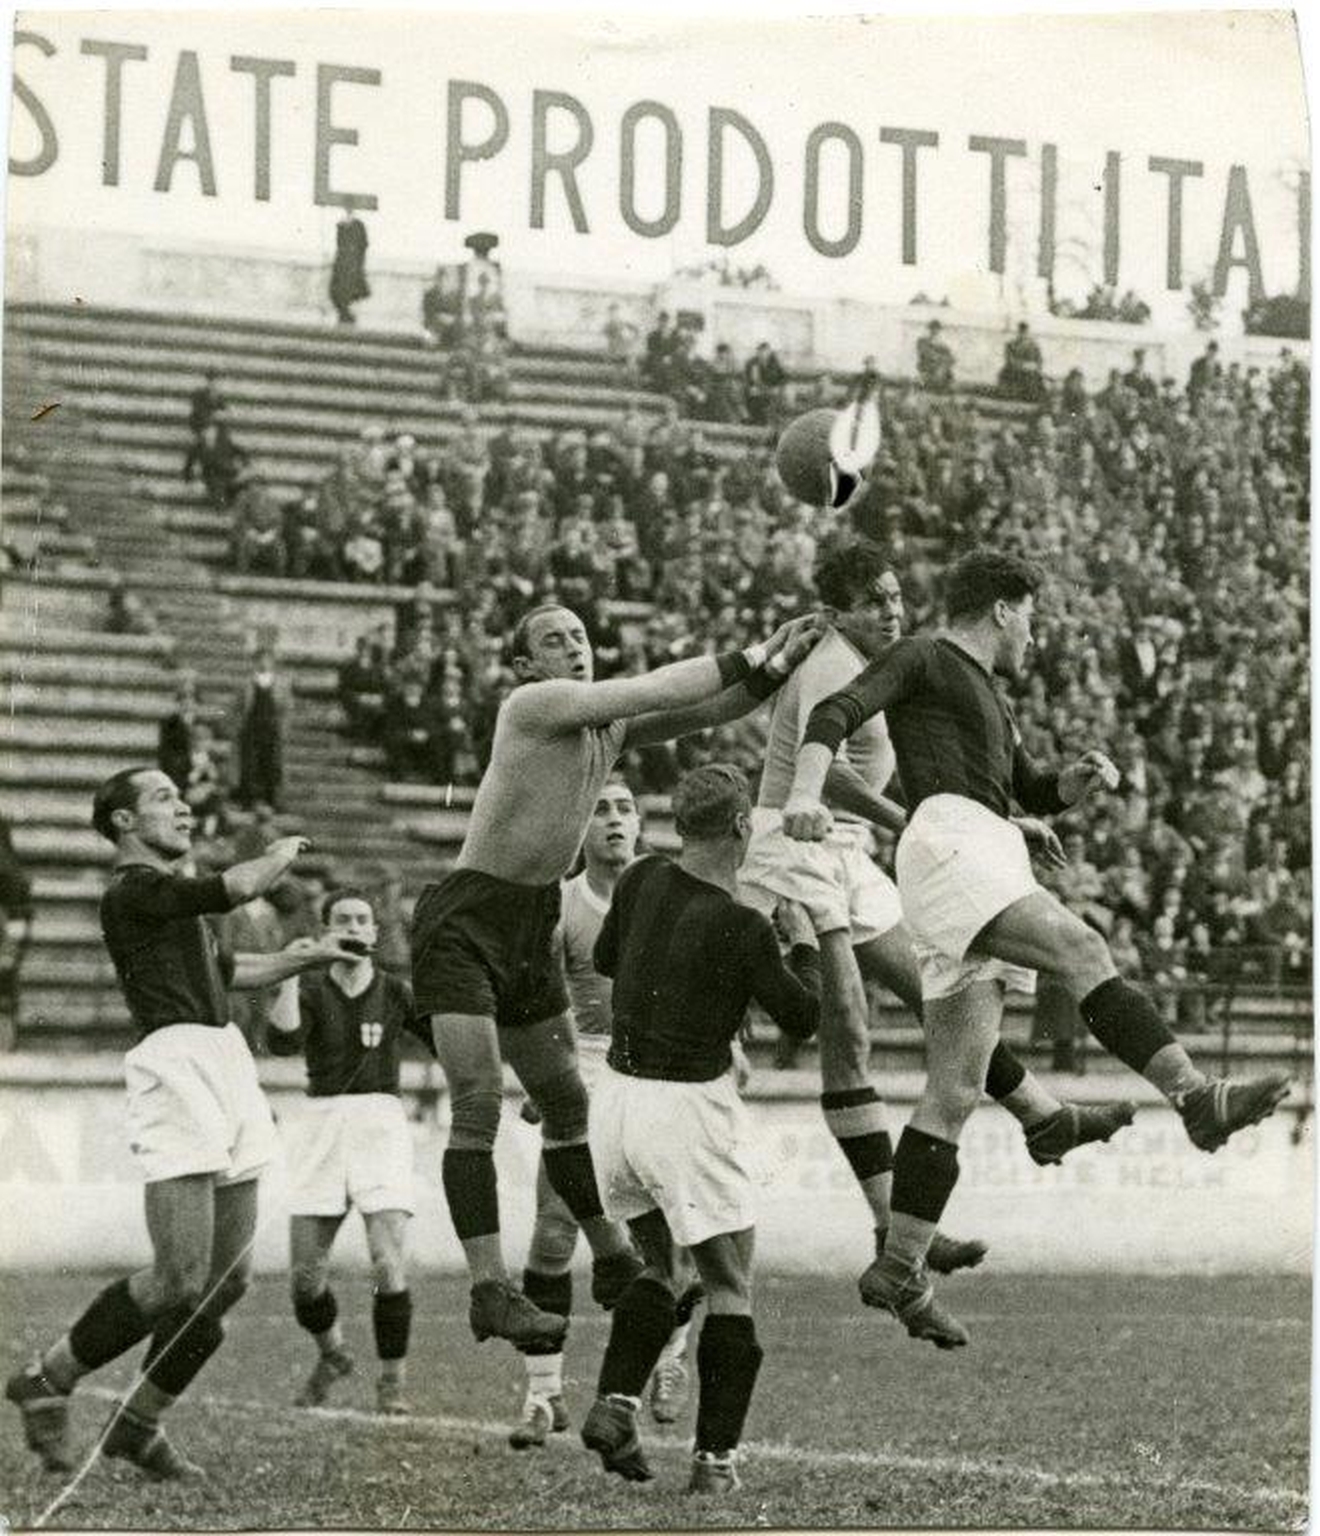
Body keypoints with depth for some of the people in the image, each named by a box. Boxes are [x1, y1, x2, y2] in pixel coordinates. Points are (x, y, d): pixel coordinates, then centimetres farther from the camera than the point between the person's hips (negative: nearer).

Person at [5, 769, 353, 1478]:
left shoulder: (174, 895, 25)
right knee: (182, 1281, -15)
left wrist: (297, 959, 38)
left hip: (225, 1065, 10)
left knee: (229, 1279, 6)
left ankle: (137, 1421, 18)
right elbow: (238, 888, -15)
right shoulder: (131, 893, -6)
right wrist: (283, 852, 4)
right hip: (176, 1065, -10)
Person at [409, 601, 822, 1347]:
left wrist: (774, 669, -14)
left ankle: (613, 1260, 29)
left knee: (568, 1100, 17)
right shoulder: (533, 706, -14)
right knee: (478, 1102, -14)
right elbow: (650, 692, -22)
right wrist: (750, 660, -16)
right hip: (465, 920, -8)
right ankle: (491, 1289, -18)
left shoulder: (611, 723, 9)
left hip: (534, 922, 8)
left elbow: (703, 711, 3)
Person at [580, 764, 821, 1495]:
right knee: (730, 1286, 7)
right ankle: (715, 1456, 2)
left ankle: (615, 1402, 3)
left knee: (655, 1263, 22)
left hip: (619, 1098, 6)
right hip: (690, 1107, -6)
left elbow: (605, 957, 17)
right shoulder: (742, 928, -18)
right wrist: (806, 940, 9)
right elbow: (802, 1016, -4)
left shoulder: (642, 880, -1)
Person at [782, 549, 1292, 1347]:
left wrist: (1082, 778, 16)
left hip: (989, 865, 9)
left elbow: (1035, 790, 41)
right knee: (1081, 948, -27)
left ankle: (901, 1270, 1)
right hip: (949, 839, -9)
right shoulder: (923, 659, 9)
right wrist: (806, 793, -25)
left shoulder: (992, 703, 34)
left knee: (956, 1092, 2)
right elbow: (836, 714, -5)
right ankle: (1196, 1096, -42)